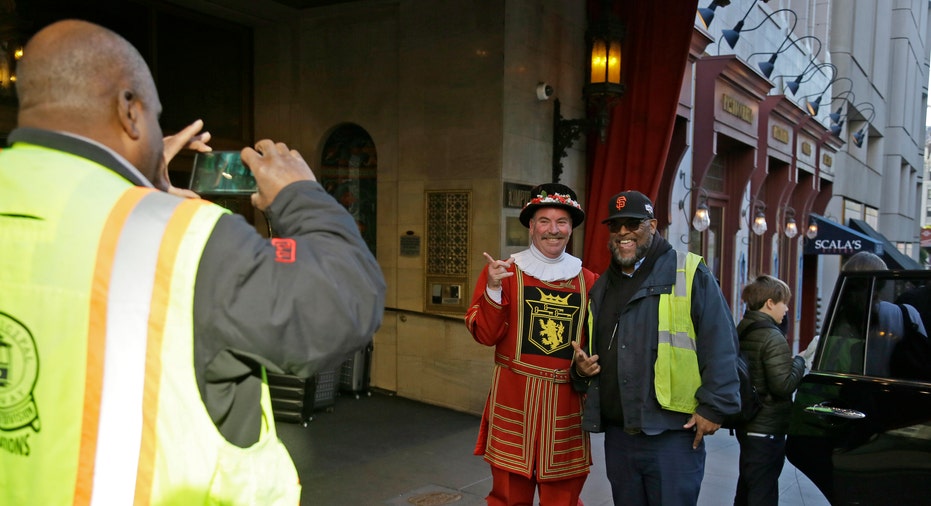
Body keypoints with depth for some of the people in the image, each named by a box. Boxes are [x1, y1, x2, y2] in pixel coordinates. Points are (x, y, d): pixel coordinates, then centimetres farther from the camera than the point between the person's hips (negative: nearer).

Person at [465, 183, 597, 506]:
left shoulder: (587, 280, 7)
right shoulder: (505, 272, -1)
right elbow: (485, 335, -7)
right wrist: (493, 290, -20)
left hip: (566, 402, 2)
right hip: (514, 399, -2)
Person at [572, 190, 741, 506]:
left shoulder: (688, 274, -5)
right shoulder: (602, 286, 15)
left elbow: (720, 345, -8)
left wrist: (714, 406, -12)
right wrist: (581, 368, 3)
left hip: (673, 434, -6)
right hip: (616, 435, 6)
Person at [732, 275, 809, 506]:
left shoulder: (742, 332, 8)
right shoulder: (773, 337, -18)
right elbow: (784, 385, -21)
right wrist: (801, 359, -8)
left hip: (747, 425, 9)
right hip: (767, 429, -9)